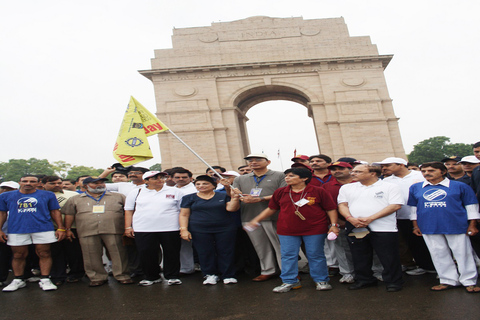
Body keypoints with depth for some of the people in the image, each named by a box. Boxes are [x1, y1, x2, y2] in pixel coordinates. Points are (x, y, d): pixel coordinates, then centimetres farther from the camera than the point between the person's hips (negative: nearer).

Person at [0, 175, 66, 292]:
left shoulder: (47, 195, 7)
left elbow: (55, 212, 8)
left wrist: (61, 228, 2)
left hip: (43, 229, -1)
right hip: (17, 231, 2)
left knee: (44, 254, -2)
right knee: (18, 255, 7)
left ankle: (45, 280, 6)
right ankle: (18, 280, 22)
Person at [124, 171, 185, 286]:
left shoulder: (175, 192, 7)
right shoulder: (136, 193, 11)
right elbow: (129, 211, 12)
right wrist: (128, 227, 4)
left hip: (170, 229, -1)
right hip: (143, 229, 1)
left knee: (172, 253, 4)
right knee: (147, 254, 3)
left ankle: (172, 276, 20)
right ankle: (151, 277, 22)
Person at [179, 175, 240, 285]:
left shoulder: (224, 196, 6)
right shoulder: (189, 198, 7)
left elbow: (231, 208, -5)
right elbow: (184, 214, 5)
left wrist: (234, 197, -19)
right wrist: (183, 229, -4)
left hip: (225, 229, 0)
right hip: (199, 230, 1)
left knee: (226, 251, -1)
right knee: (205, 253, 1)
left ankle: (228, 275, 13)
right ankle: (210, 275, 18)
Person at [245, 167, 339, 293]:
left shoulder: (318, 192, -4)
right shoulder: (280, 192, 4)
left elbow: (331, 209, 0)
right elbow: (271, 209, 13)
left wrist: (334, 225, -7)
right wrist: (256, 220, 9)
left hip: (314, 230, -2)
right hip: (287, 230, 3)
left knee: (315, 255, 7)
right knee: (288, 255, 5)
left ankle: (321, 280, 24)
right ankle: (289, 281, 21)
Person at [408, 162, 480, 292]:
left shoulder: (459, 186, 1)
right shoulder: (415, 188, 7)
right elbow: (413, 208, 14)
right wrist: (415, 225, 11)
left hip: (456, 226, -2)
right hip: (429, 227, 2)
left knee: (463, 253, 4)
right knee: (439, 255, 8)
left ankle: (469, 282, 19)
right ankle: (448, 280, 22)